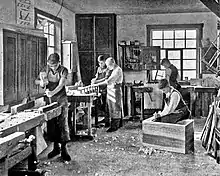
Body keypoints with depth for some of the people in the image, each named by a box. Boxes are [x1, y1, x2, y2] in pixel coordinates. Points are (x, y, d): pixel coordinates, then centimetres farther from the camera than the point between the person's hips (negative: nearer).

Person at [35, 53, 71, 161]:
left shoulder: (63, 70, -8)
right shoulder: (45, 70, 3)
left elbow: (61, 85, -19)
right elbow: (36, 81, 9)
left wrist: (52, 92, -36)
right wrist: (41, 82, -15)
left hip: (61, 100, -3)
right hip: (50, 100, 4)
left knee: (63, 123, -5)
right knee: (51, 124, 6)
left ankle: (64, 149, 3)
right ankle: (56, 147, 21)